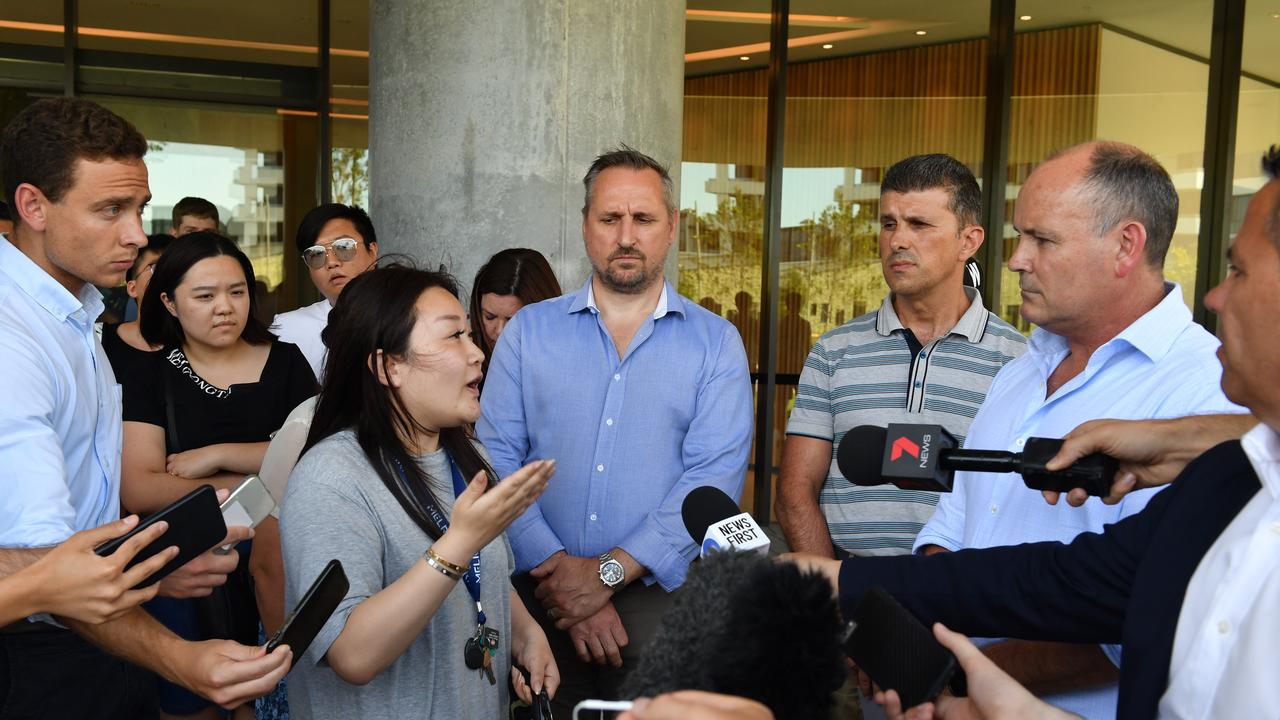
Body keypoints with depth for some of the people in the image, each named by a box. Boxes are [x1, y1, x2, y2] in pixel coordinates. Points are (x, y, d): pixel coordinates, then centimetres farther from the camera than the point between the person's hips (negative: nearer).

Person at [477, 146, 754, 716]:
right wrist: (560, 568, -14)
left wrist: (608, 572, -16)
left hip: (662, 598, -1)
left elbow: (715, 475, -9)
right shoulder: (528, 331, 6)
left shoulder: (715, 342, 2)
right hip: (539, 602, 1)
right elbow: (497, 459, -4)